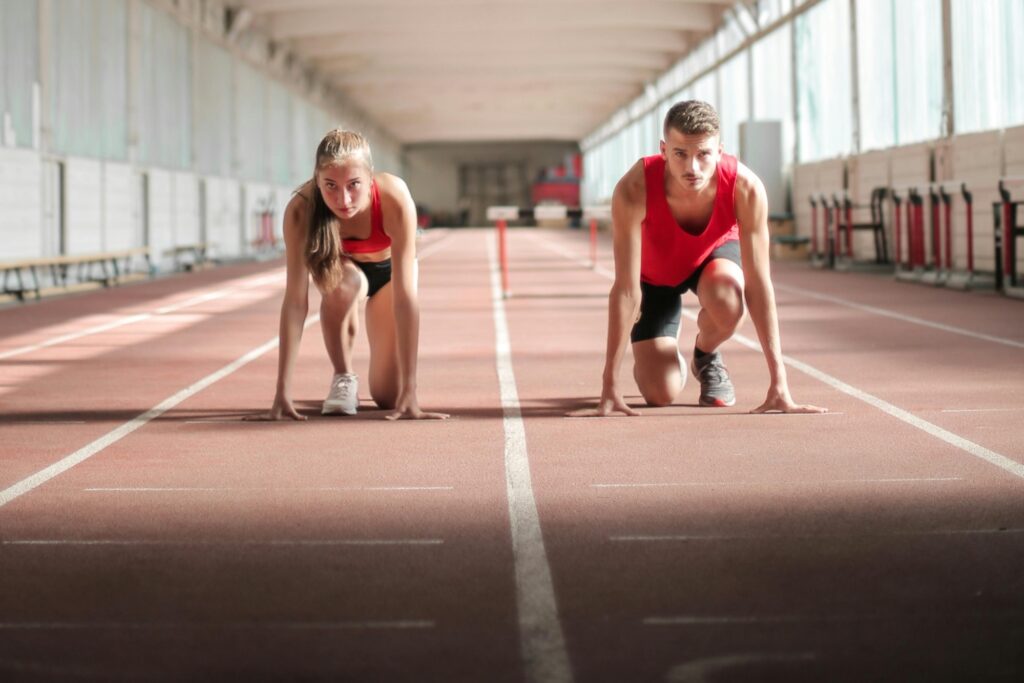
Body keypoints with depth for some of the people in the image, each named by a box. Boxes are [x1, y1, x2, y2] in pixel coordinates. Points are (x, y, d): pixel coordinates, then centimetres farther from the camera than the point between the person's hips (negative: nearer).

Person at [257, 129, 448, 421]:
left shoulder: (395, 198, -41)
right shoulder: (301, 209, -37)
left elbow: (405, 297, -42)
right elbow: (295, 300, -37)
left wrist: (409, 391, -45)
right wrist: (282, 392, -43)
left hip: (387, 268, 0)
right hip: (344, 264, 0)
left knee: (388, 396, -9)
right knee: (340, 281, -37)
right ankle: (343, 377, -12)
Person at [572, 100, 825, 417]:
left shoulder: (746, 188, -36)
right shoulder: (633, 190, -39)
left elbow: (758, 284, -32)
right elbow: (626, 290, -36)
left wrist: (779, 383, -34)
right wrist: (610, 387, -36)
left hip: (716, 253, 1)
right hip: (655, 272, 0)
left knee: (727, 302, -37)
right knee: (660, 393, -13)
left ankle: (707, 357, 1)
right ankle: (673, 360, 27)